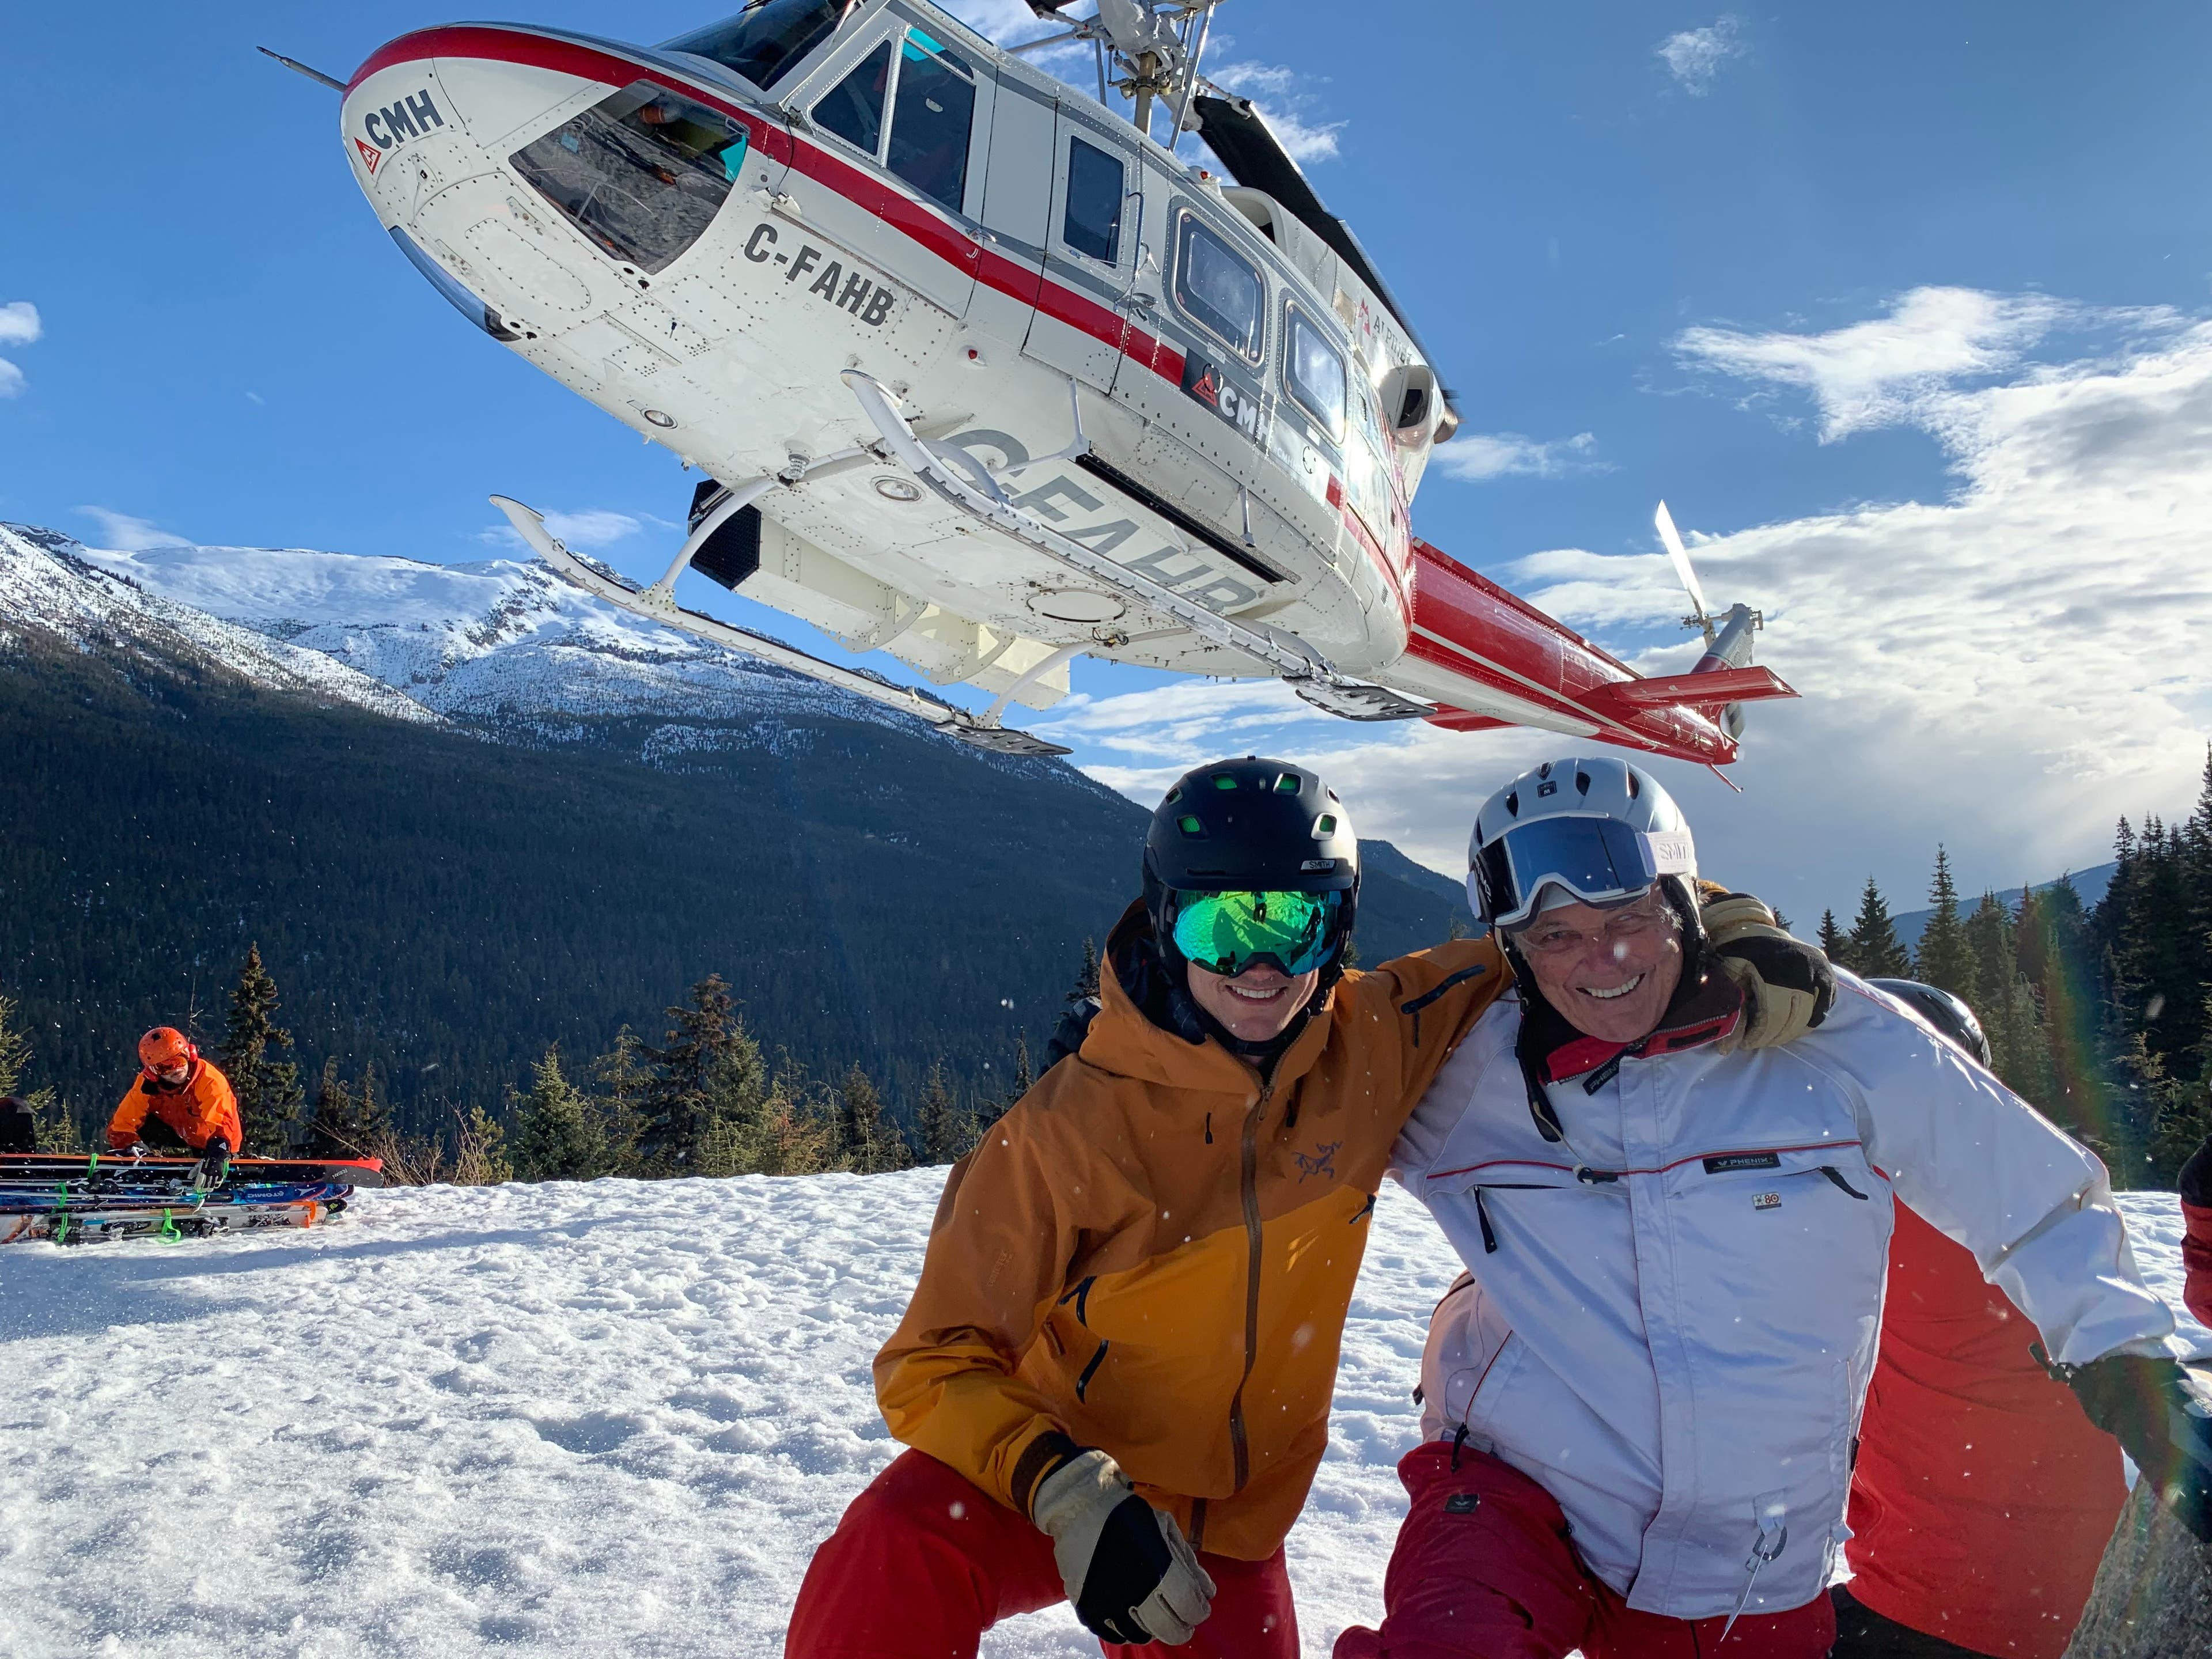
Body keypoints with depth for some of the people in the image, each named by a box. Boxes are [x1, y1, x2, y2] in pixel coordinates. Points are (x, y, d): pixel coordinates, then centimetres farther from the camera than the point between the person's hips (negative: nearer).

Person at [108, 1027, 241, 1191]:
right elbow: (122, 1124, -18)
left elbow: (223, 1124, -44)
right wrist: (131, 1145, -39)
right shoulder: (147, 1084, -19)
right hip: (178, 1132, 3)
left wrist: (217, 1156, -61)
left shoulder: (210, 1081, -32)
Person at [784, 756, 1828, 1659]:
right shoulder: (1067, 1131, -22)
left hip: (1228, 1528, 5)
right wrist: (1067, 1492, -33)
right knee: (896, 1562, -33)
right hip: (1048, 1469, -4)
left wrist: (1737, 958, -15)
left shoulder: (1376, 1045, -11)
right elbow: (935, 1359, -17)